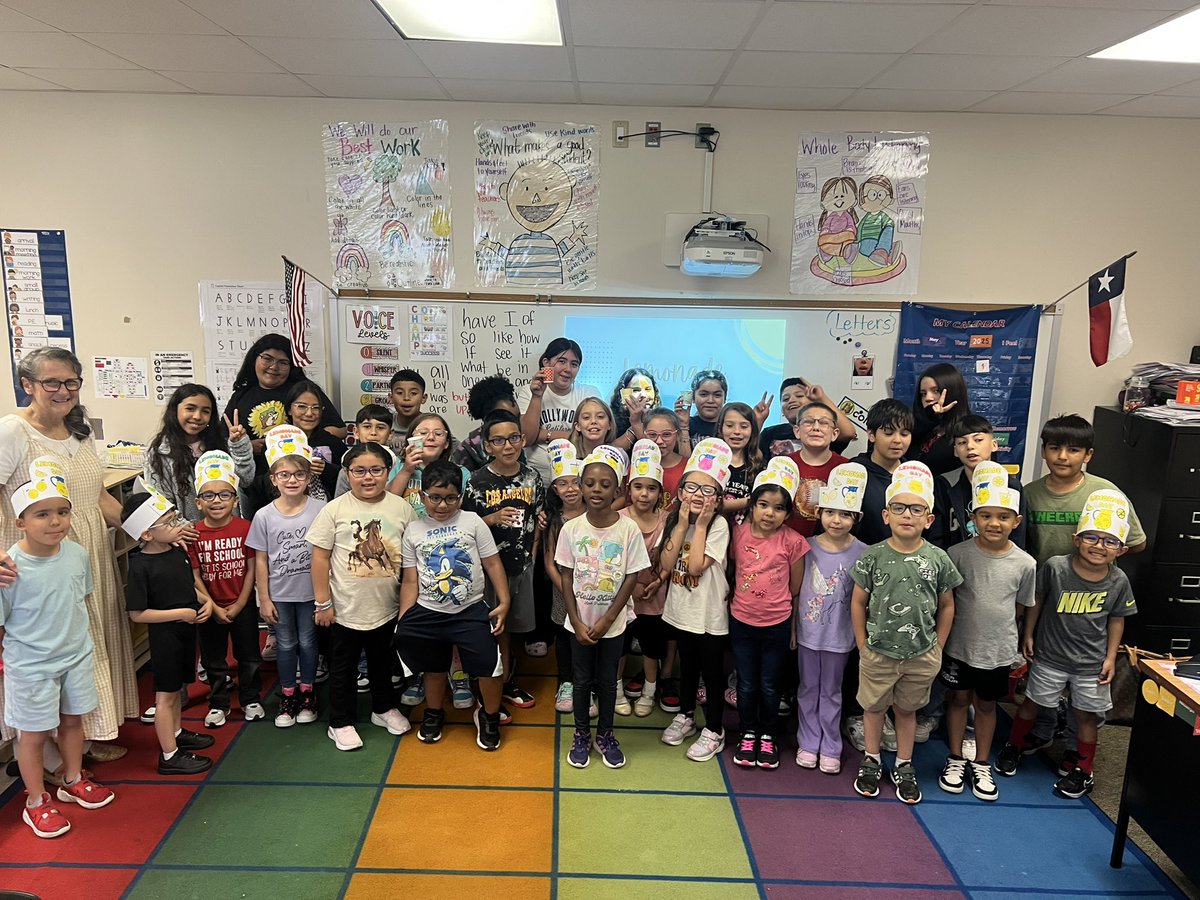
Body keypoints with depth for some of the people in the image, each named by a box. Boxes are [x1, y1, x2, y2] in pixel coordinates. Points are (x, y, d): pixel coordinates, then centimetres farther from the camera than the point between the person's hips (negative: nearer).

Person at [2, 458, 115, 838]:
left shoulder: (76, 554, -9)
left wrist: (72, 637, 12)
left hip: (77, 657, 5)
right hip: (31, 668, -5)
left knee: (73, 720, 21)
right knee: (35, 733, 10)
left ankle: (73, 781, 43)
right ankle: (36, 803, 30)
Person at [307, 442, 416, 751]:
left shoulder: (401, 508, -5)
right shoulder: (335, 509, -10)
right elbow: (320, 557, -7)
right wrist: (323, 602, -7)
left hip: (387, 607, 3)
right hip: (346, 608, -2)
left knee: (382, 661, 22)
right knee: (343, 667, 13)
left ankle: (384, 708, 42)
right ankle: (341, 723, 28)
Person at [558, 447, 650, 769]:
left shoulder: (629, 530, -13)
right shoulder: (571, 529, -10)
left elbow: (631, 579, -9)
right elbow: (566, 578, -5)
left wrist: (606, 620, -12)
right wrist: (577, 622, -10)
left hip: (613, 622, -1)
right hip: (580, 622, 1)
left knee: (608, 681, 14)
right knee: (582, 680, 14)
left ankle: (605, 735, 33)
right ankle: (581, 735, 33)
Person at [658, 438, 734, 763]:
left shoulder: (719, 525, -17)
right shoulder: (674, 519, -1)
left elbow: (696, 566, -26)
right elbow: (666, 565, -12)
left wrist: (700, 525, -22)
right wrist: (682, 524, -16)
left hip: (709, 613, -5)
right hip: (681, 609, 5)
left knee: (712, 672, 8)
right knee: (687, 666, 22)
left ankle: (714, 731, 24)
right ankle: (685, 716, 41)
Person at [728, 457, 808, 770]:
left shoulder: (793, 542, -13)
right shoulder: (739, 533, -7)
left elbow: (795, 588, -2)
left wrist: (792, 626, 3)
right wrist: (742, 599, 6)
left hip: (777, 625, -1)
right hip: (742, 621, 2)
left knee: (770, 686, 12)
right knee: (746, 684, 14)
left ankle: (768, 737, 32)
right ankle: (747, 734, 33)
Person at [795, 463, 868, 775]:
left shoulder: (862, 553, -11)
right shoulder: (808, 547, -7)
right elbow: (796, 590, 1)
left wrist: (861, 636, -4)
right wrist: (790, 628, 1)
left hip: (839, 635, -1)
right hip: (807, 631, 2)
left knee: (831, 692, 13)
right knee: (808, 689, 15)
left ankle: (830, 748, 27)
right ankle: (808, 743, 29)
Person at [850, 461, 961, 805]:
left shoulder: (937, 558, -8)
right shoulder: (873, 556, -11)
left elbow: (946, 607, 2)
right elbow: (858, 602, -2)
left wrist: (937, 648, 2)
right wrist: (863, 645, -2)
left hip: (921, 655, 1)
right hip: (878, 652, 0)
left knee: (907, 709, 18)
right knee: (873, 706, 15)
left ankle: (904, 766, 35)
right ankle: (871, 760, 35)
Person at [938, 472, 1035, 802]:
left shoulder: (1025, 563, -9)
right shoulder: (958, 554, -13)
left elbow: (1020, 605, 5)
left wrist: (993, 624, 4)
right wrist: (966, 624, -5)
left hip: (998, 650, 1)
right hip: (959, 645, -1)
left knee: (986, 704, 16)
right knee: (958, 699, 14)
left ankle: (981, 764, 33)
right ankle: (955, 759, 31)